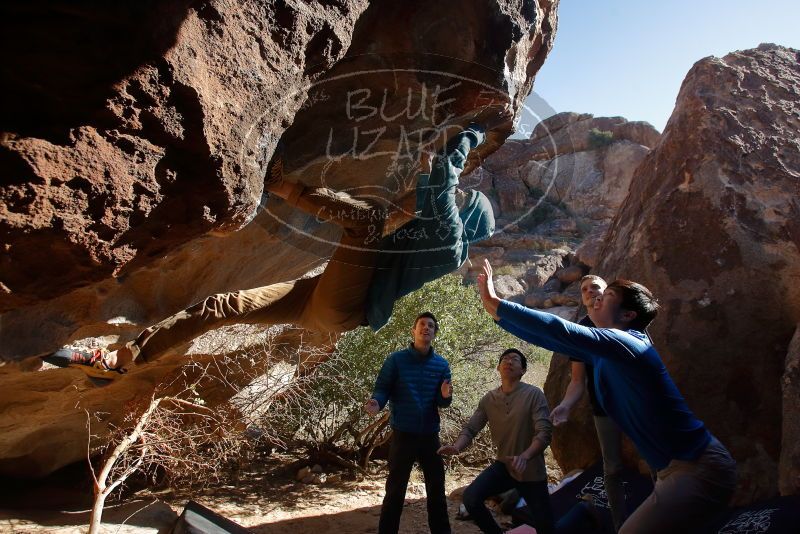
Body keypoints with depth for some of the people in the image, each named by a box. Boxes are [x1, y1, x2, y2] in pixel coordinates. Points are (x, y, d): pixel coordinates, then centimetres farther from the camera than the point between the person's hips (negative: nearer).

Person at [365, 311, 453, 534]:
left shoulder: (442, 365, 3)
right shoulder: (396, 359, -5)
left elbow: (442, 403, 4)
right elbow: (382, 389, -5)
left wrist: (445, 396, -19)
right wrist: (376, 403, -27)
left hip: (430, 435, 3)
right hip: (403, 434, -3)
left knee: (437, 489, 15)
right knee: (395, 490, 6)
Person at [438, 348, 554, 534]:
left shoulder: (534, 394, -14)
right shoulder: (488, 399, -1)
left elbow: (545, 432, -21)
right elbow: (470, 428, -4)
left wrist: (524, 457, -37)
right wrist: (457, 447, -26)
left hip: (531, 470, -3)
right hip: (503, 465, 3)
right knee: (471, 497, -15)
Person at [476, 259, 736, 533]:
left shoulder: (627, 343, -20)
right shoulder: (603, 352, 7)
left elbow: (561, 332, -29)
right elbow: (551, 339, 10)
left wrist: (495, 303, -25)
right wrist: (498, 312, 4)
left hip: (699, 469, -9)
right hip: (677, 468, 9)